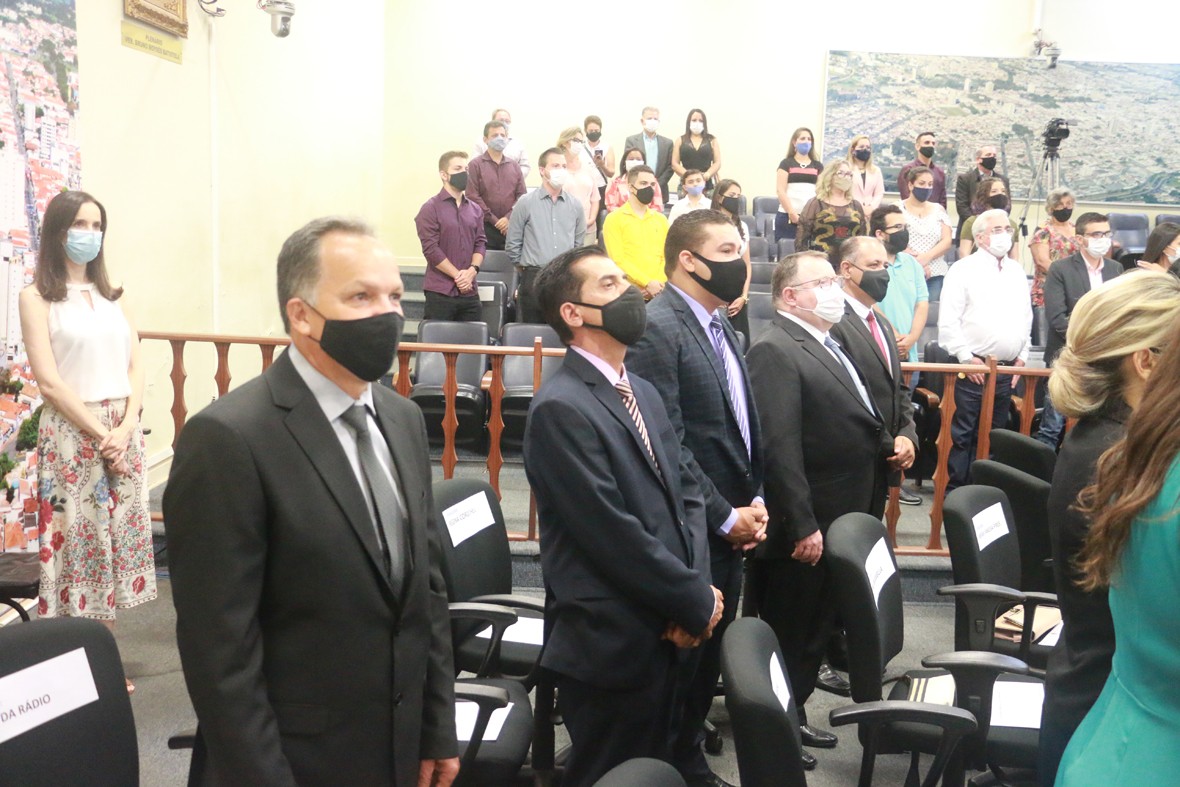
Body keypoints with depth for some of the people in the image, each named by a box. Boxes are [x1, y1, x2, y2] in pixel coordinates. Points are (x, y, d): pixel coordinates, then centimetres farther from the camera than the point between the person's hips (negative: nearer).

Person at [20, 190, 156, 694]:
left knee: (117, 540, 8)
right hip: (72, 435, -5)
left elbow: (135, 368, 7)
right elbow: (49, 382, -10)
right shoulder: (37, 297, -2)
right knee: (77, 542, -1)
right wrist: (101, 435, -13)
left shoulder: (111, 295, 14)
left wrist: (125, 429, -7)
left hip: (124, 433, 5)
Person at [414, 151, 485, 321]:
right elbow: (431, 249, -9)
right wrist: (457, 275, -11)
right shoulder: (430, 208, -2)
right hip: (440, 293, -5)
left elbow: (481, 243, 10)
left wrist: (472, 271, -9)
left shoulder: (475, 209, 14)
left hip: (470, 292, 5)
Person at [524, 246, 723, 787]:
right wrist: (698, 601, -12)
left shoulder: (643, 392, 11)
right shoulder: (560, 408, -19)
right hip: (610, 642, -8)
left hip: (663, 630, 9)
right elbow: (614, 534, -22)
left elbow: (685, 490, 9)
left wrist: (695, 589, -7)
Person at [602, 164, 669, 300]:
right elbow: (618, 260, -8)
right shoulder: (614, 219, 0)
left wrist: (659, 283, -9)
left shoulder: (661, 219, 14)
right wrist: (647, 283, -15)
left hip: (658, 292, 4)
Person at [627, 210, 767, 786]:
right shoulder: (656, 328, -16)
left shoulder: (720, 325, 12)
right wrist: (725, 517, -15)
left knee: (710, 652, 18)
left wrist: (754, 501, 6)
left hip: (732, 526, 8)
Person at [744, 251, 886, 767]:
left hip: (842, 521, 9)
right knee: (788, 633, 7)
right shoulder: (775, 351, -17)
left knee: (815, 629, 20)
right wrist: (802, 525, -25)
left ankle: (792, 714, 36)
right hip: (804, 527, -9)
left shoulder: (829, 347, 14)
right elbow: (779, 446, -24)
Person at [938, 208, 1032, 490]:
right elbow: (947, 321, -10)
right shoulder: (964, 269, -5)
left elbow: (1026, 317, 20)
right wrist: (967, 357, -13)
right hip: (972, 368, -6)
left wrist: (1021, 357, 11)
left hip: (1006, 371, 6)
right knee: (961, 435, -5)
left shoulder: (1017, 271, 15)